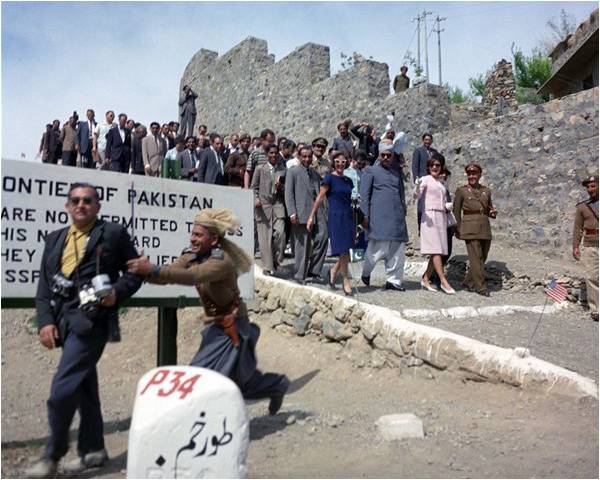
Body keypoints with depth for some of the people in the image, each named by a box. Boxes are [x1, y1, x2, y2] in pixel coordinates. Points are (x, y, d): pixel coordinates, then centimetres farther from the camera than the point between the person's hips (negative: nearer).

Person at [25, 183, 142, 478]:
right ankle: (93, 449, 27)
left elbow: (134, 273, 4)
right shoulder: (55, 239, 17)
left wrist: (117, 292, -14)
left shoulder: (113, 234, 4)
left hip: (92, 319, -6)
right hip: (64, 321, 6)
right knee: (84, 387, 14)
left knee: (62, 388, -11)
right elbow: (44, 286, 12)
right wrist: (45, 320, 0)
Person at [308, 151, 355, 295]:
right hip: (335, 217, -6)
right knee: (343, 251, -6)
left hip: (348, 217, 6)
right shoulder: (330, 178, -4)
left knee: (345, 251, 5)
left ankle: (333, 272, 28)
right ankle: (346, 281, 7)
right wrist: (311, 216, -5)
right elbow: (320, 198, -3)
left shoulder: (348, 181, 14)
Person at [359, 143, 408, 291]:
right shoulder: (371, 171, 7)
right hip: (379, 216, -5)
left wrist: (403, 213, 15)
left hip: (397, 217, 5)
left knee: (398, 249, 1)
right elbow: (364, 195, 0)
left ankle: (393, 281, 9)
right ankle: (365, 273, 14)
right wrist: (365, 216, -8)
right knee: (379, 247, -9)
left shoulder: (397, 173, 22)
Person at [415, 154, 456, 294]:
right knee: (436, 249, -10)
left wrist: (448, 206, 8)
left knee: (439, 250, 4)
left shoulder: (442, 182, 19)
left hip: (442, 217, 7)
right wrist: (418, 187, -35)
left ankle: (425, 279, 11)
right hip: (430, 216, -7)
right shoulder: (425, 179, 0)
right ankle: (443, 281, -10)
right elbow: (418, 196, -15)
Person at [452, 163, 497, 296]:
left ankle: (468, 282, 21)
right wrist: (457, 230, -2)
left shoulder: (486, 191, 14)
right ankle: (480, 286, -3)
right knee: (476, 258, -9)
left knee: (482, 257, 7)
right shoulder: (461, 190, 2)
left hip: (485, 228, 5)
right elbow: (456, 211, 3)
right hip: (470, 228, -5)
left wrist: (493, 212, 0)